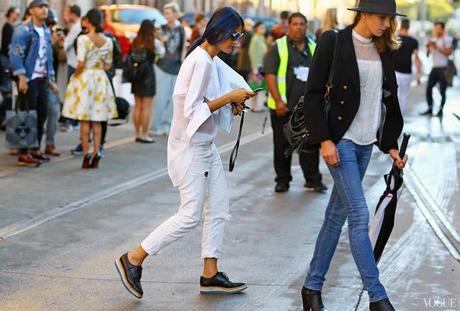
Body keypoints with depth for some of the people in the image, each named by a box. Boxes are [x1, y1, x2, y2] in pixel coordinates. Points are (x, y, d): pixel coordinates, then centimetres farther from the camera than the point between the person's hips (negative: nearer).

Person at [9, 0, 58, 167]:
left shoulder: (46, 32, 15)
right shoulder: (23, 31, -9)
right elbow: (15, 55, -14)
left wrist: (51, 79, 17)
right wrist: (22, 78, -20)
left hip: (43, 79, 7)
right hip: (29, 80, -7)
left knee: (41, 115, 10)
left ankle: (35, 149, 20)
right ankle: (23, 154, -1)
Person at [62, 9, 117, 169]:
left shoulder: (83, 39, -12)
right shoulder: (108, 41, 3)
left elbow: (81, 64, -17)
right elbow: (107, 66, 7)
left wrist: (74, 76, -2)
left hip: (84, 78, -4)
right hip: (101, 79, 4)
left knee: (84, 120, 2)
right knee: (97, 120, 10)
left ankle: (86, 155, 3)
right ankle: (95, 154, 8)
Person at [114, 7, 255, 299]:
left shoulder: (212, 60, 10)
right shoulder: (200, 61, -20)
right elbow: (192, 110, -23)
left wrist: (231, 105, 3)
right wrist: (228, 97, -19)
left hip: (206, 147, 10)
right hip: (190, 147, -10)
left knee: (219, 209, 10)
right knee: (191, 215, -5)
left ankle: (210, 275, 17)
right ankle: (133, 260, 4)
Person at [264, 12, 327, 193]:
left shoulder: (314, 48, 10)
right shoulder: (278, 47, -2)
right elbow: (270, 74, -8)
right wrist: (278, 100, -16)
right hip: (283, 107, -2)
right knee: (282, 145, 6)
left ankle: (313, 179, 9)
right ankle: (282, 180, 16)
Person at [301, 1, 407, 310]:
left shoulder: (384, 49, 8)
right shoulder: (333, 42, -9)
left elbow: (389, 99, 14)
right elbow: (314, 94, -9)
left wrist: (391, 144, 12)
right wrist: (324, 139, -14)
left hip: (366, 142, 6)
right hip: (341, 140, -6)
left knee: (337, 216, 12)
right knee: (359, 217, -9)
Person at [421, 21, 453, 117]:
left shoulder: (446, 39, -4)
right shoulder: (433, 39, 15)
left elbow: (449, 52, -16)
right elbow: (428, 54, 16)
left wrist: (437, 48, -19)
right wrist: (428, 47, -3)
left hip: (443, 68, -6)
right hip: (434, 68, 6)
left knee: (442, 90, -3)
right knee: (429, 88, 1)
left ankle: (441, 110, 4)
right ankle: (430, 109, 8)